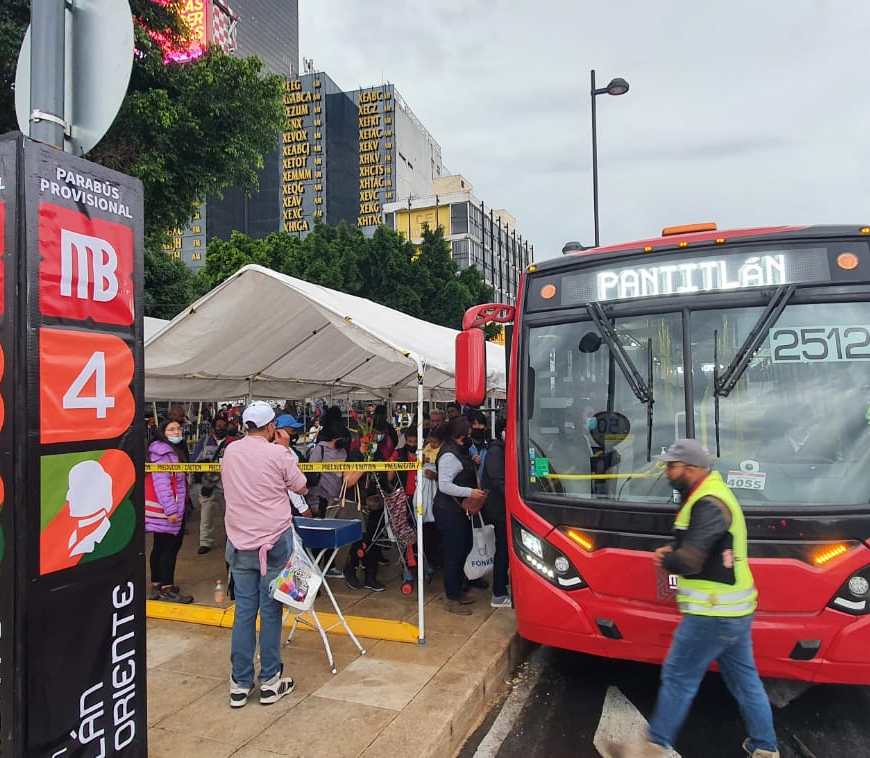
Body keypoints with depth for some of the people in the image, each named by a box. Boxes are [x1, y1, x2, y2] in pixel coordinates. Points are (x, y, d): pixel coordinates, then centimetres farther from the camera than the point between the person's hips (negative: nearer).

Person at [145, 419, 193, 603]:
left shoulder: (177, 450, 17)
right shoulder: (161, 451, -14)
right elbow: (161, 483, -21)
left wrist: (177, 507, 19)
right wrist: (170, 509, -24)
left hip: (174, 507, 10)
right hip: (165, 509, -10)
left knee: (160, 547, 14)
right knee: (167, 547, -5)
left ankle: (157, 585, 23)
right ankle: (167, 588, 1)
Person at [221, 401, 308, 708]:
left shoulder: (230, 451, 3)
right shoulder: (277, 454, -11)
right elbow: (301, 488, 1)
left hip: (240, 542, 4)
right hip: (274, 542, -4)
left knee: (243, 611, 10)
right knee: (270, 611, 6)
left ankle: (240, 684, 17)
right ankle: (270, 682, 16)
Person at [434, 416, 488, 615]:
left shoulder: (460, 452, 12)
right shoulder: (449, 455, -19)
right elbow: (444, 485, -25)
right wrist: (470, 492, -26)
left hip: (460, 509, 10)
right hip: (449, 511, -10)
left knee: (464, 548, 19)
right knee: (453, 553, -3)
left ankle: (458, 591, 33)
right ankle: (452, 600, 8)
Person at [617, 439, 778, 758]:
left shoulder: (708, 505, -22)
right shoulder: (710, 495, 11)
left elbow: (688, 561, -28)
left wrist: (664, 559, -7)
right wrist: (672, 552, 2)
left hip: (712, 613, -10)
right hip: (734, 609, 10)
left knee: (678, 676, 2)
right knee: (744, 678, 20)